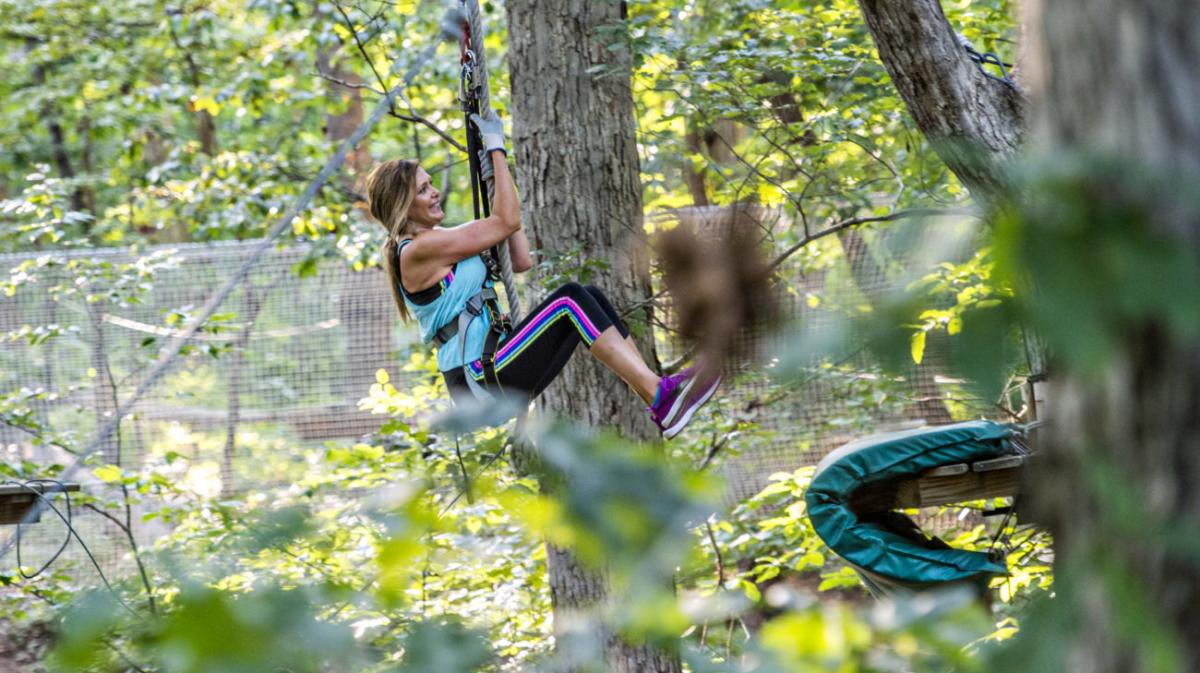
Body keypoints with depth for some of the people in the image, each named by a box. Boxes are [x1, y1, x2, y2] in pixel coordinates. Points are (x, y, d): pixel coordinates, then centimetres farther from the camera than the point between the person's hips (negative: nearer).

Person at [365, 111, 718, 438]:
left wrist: (497, 182, 18)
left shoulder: (438, 241, 20)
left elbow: (521, 260, 18)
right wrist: (497, 148, -6)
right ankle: (660, 396, -27)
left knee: (590, 297, -3)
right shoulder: (418, 251, -11)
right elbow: (506, 222, -11)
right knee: (570, 300, -20)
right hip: (479, 379, -10)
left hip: (491, 370, 10)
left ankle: (661, 401, -12)